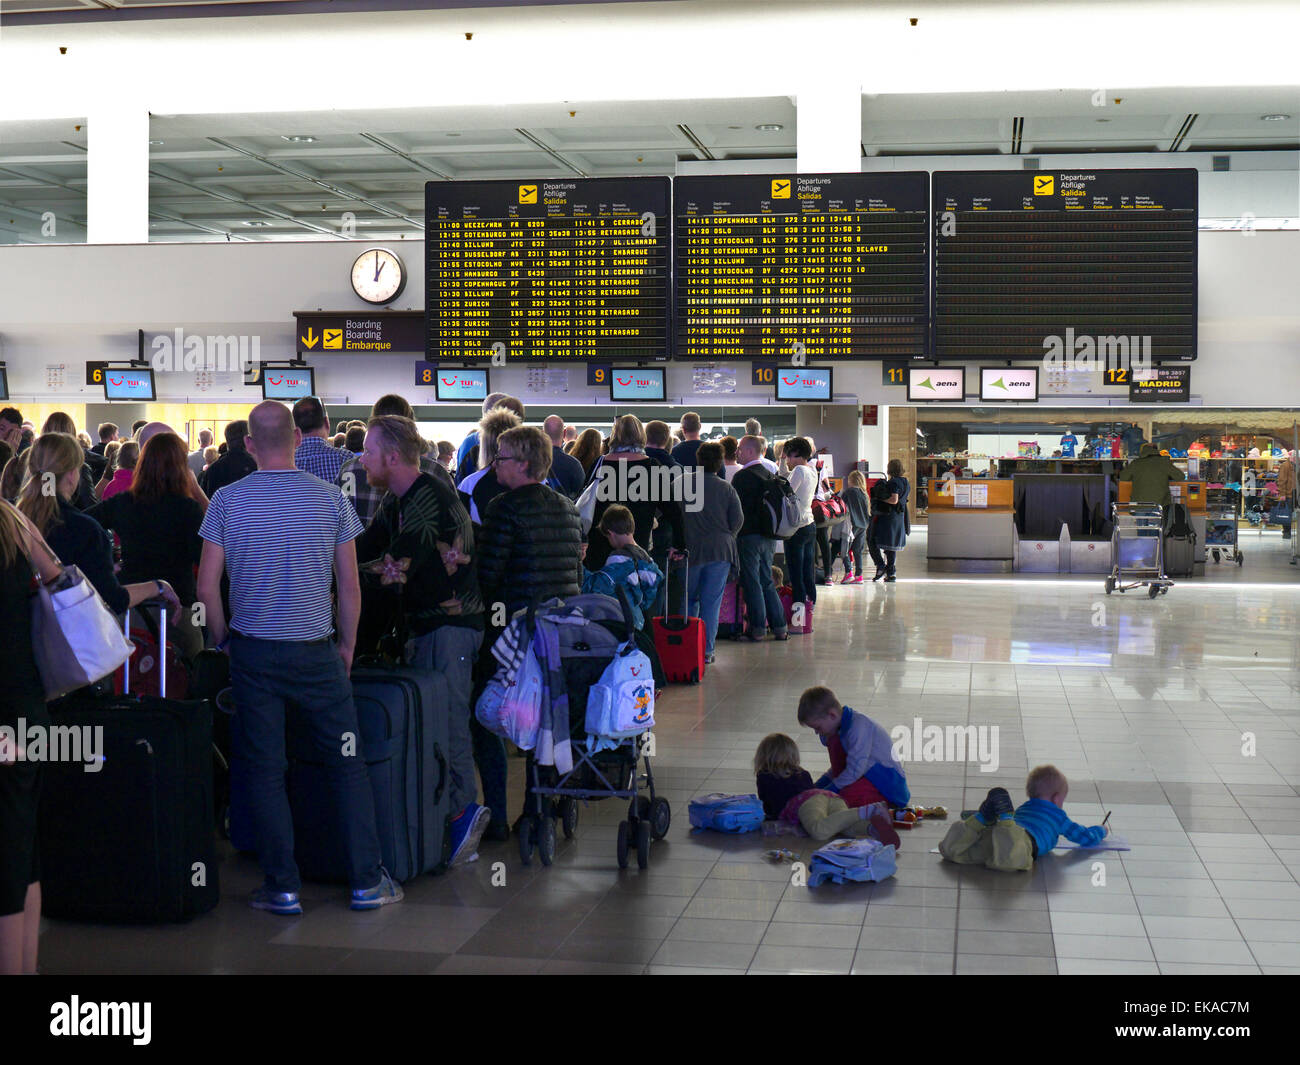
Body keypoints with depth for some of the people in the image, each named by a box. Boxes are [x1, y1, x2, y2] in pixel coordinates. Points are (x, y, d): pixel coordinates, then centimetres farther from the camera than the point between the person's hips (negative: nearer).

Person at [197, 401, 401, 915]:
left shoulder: (227, 501, -4)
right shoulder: (331, 498, -4)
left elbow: (207, 586, -4)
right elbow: (350, 586, -1)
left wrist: (224, 640, 10)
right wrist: (347, 645, 11)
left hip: (253, 653, 0)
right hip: (316, 651, 0)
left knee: (264, 770, 7)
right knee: (347, 763, 8)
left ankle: (282, 887, 11)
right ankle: (366, 881, 11)